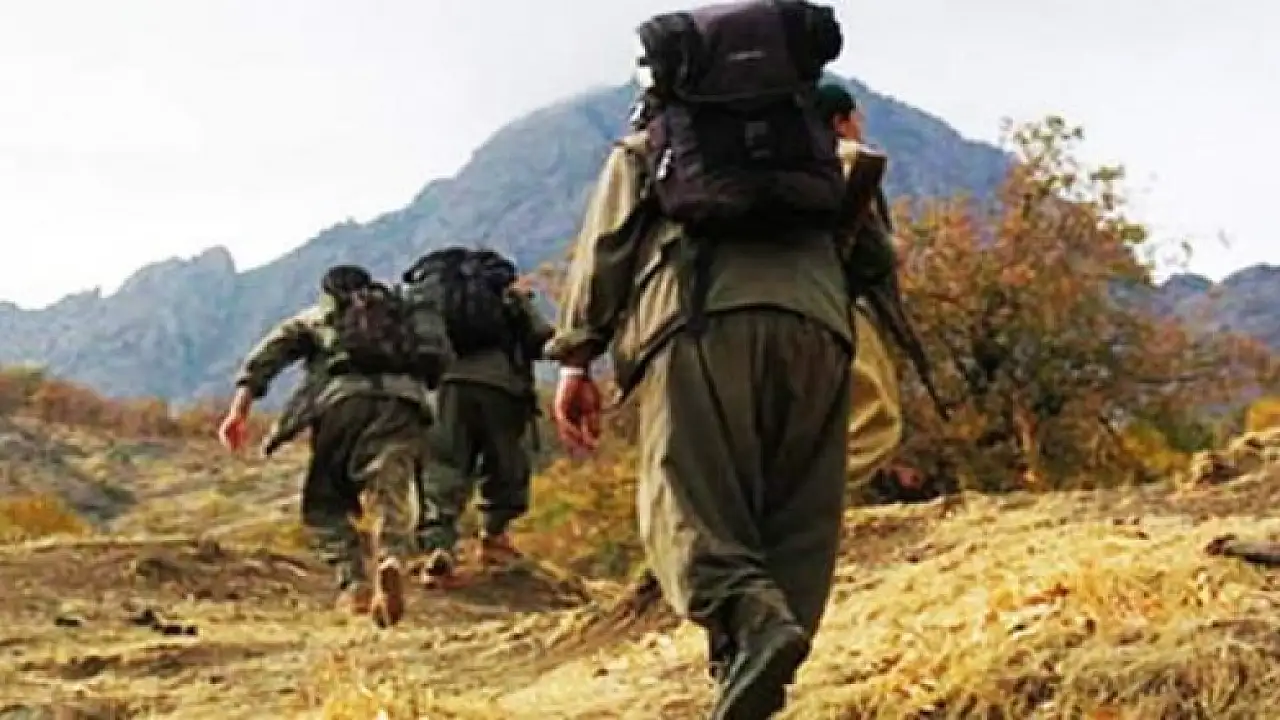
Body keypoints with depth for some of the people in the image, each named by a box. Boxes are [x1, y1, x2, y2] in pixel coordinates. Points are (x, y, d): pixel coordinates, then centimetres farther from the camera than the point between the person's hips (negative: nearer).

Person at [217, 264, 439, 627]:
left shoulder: (315, 317, 30)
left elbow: (269, 352, 14)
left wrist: (240, 409, 5)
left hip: (342, 401, -1)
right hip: (402, 406, 1)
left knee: (324, 506, 15)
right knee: (390, 502, -7)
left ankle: (355, 584, -5)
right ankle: (390, 561, -38)